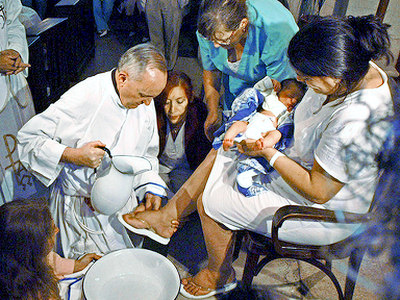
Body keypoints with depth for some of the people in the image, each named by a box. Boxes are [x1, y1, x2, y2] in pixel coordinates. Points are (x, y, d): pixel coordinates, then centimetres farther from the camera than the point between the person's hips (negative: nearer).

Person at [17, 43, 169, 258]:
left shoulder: (144, 102, -4)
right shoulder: (84, 97, -24)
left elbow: (146, 153, 10)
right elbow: (28, 137, -18)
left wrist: (151, 188, -4)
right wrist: (75, 155, -30)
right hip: (80, 206, -5)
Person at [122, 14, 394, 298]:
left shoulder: (353, 121, -39)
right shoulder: (357, 71, -11)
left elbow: (318, 191, -28)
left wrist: (268, 152, -21)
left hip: (322, 214, -9)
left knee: (210, 201, -4)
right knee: (220, 152, 7)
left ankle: (220, 276, 26)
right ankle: (170, 215, 25)